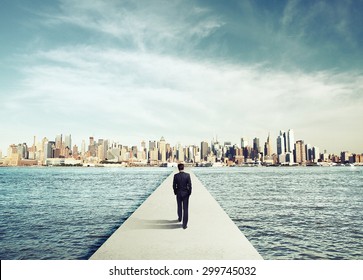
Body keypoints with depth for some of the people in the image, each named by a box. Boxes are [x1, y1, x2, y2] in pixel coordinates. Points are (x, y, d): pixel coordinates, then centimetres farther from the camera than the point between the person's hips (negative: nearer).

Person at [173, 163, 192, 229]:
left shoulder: (176, 176, -9)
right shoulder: (187, 175, -11)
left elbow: (174, 185, -4)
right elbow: (189, 185, -10)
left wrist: (175, 192, 10)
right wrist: (189, 192, 2)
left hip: (178, 193, 2)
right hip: (186, 193, -1)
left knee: (179, 206, 23)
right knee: (185, 209, 2)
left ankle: (180, 218, 44)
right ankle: (184, 224, 0)